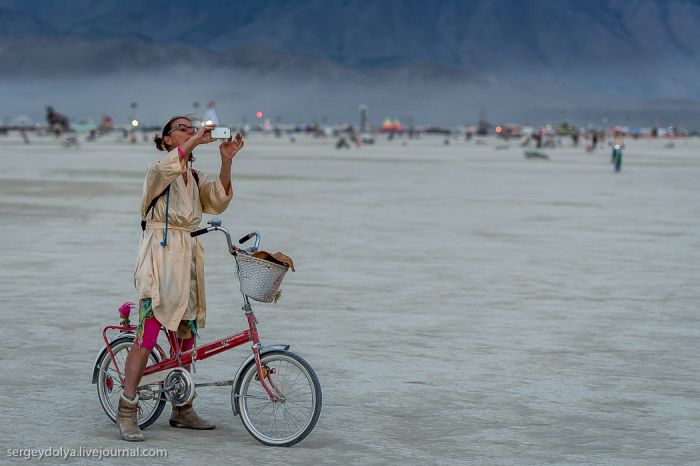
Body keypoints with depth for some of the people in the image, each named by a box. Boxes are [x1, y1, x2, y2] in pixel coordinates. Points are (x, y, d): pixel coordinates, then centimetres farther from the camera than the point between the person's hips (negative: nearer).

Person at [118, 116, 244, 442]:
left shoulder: (197, 179, 18)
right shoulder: (157, 172, 2)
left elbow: (218, 199, -2)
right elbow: (167, 168, -23)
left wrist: (226, 161, -14)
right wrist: (196, 141, -28)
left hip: (188, 261, 6)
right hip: (159, 258, -6)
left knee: (186, 336, 9)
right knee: (148, 334, -14)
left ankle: (182, 409, 18)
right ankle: (127, 412, -12)